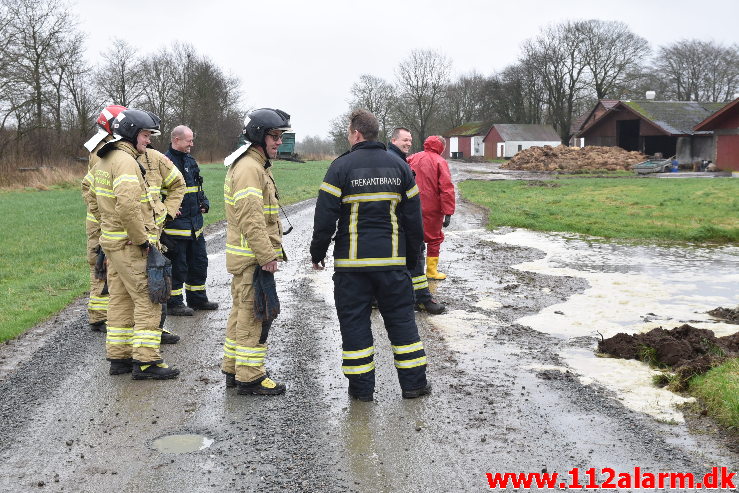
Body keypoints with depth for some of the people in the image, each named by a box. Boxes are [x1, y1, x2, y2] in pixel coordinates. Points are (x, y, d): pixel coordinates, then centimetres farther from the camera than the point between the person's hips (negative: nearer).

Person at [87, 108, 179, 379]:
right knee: (148, 300, -5)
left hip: (112, 242, 10)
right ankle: (146, 361, -2)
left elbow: (94, 202, 23)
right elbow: (127, 205, -28)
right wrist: (142, 239, -20)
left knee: (121, 300, 15)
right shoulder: (125, 161, -17)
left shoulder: (103, 161, 15)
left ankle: (119, 357, 22)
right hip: (131, 245, -10)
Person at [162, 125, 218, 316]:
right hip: (175, 222, -8)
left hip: (194, 222, 9)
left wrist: (204, 202, 12)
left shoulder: (191, 161, 14)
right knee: (177, 265, -2)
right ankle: (174, 303, 10)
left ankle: (197, 299, 29)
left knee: (199, 262, 16)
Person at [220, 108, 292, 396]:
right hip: (253, 257, -11)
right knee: (254, 315, -4)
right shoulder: (249, 168, -18)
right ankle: (250, 378, 4)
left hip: (248, 256, 11)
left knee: (242, 312, 17)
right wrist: (267, 256, -24)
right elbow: (251, 218, -25)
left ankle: (233, 370, 28)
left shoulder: (257, 165, 18)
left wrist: (271, 249, 22)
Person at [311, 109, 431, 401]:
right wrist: (411, 257, 18)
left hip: (351, 261, -3)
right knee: (401, 318, 12)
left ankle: (361, 387, 12)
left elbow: (325, 216, -7)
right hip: (393, 260, 3)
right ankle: (414, 383, 16)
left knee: (354, 321, 7)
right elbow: (414, 218, 9)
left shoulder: (341, 166, -5)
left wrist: (317, 253, 6)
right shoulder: (399, 166, 7)